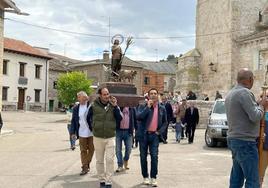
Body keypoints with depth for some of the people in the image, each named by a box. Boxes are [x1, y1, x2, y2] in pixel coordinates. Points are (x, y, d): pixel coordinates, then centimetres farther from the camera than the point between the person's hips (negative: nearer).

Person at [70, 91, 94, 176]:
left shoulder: (91, 106, -7)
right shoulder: (76, 108, 6)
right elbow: (73, 121, 8)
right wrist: (73, 132, 3)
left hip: (91, 132, -2)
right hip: (81, 133, 2)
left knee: (91, 149, 10)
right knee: (83, 151, 3)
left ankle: (87, 164, 28)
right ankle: (85, 167, 9)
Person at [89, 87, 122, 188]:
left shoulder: (113, 105, -2)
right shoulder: (94, 106, -6)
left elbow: (119, 119, -8)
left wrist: (115, 106, -16)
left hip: (110, 137, 0)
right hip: (98, 138, 0)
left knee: (110, 160, -5)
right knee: (99, 160, 10)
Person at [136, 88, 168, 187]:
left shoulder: (162, 108, 6)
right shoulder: (143, 106, -1)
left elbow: (165, 122, 14)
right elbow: (138, 117, -18)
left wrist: (159, 131, -1)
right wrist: (148, 107, -20)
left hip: (154, 135, 1)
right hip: (143, 134, 0)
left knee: (154, 156, -7)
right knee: (143, 156, 7)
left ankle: (153, 178, 2)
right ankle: (145, 177, 20)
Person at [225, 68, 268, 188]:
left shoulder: (230, 94, 15)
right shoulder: (244, 92, -15)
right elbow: (255, 116, -20)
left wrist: (258, 105, 15)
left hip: (233, 139, 10)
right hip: (245, 142, -10)